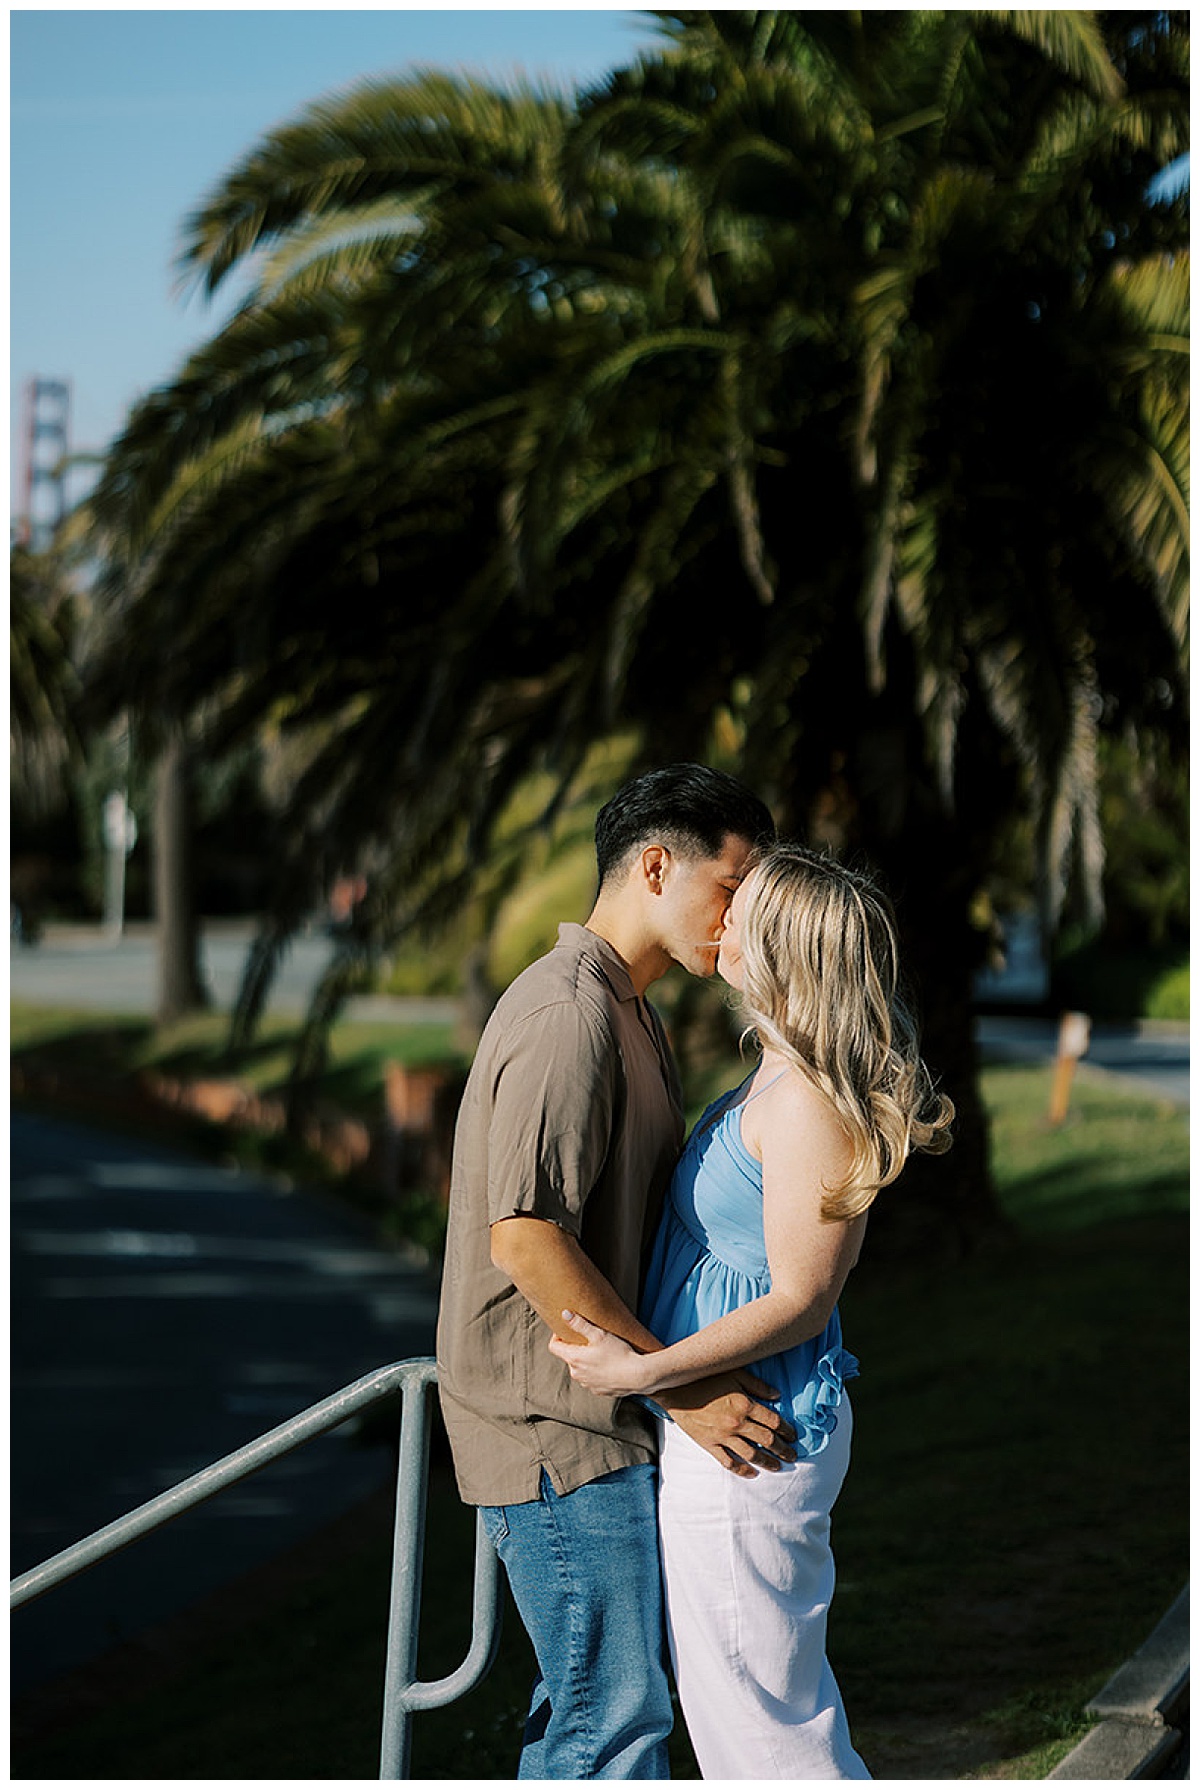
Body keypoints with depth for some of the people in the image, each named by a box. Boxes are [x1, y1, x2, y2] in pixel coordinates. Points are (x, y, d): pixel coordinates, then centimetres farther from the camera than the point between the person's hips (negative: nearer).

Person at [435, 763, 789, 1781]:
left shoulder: (630, 1013, 16)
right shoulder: (569, 1014, -19)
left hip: (594, 1415, 10)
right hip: (560, 1429, -10)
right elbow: (526, 1237, -26)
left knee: (588, 1703, 17)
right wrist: (682, 1388, -21)